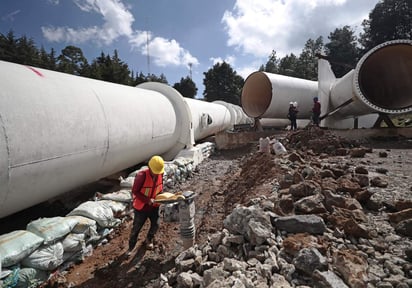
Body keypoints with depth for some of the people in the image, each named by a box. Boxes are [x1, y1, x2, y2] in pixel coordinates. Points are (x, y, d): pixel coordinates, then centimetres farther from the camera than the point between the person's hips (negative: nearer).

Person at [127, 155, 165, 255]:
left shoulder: (160, 174, -15)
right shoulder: (142, 175, -31)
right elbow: (135, 191, -21)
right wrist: (148, 200, -28)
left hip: (154, 206, 4)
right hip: (141, 207, -4)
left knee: (155, 225, 14)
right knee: (136, 228, 10)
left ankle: (149, 240, 44)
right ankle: (131, 247, 34)